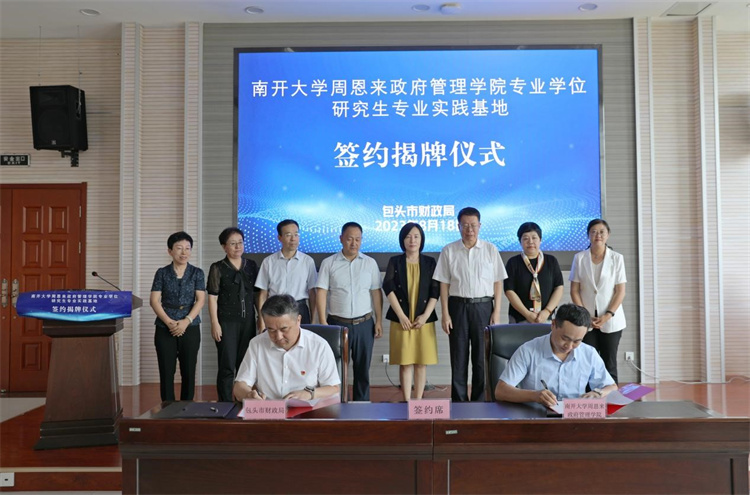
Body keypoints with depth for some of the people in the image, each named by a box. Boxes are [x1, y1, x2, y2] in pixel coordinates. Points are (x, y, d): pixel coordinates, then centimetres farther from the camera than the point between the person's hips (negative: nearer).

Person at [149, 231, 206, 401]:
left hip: (190, 328, 0)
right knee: (166, 372, 2)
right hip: (165, 328, 0)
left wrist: (186, 321, -15)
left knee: (188, 371, 3)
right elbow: (154, 300, -1)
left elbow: (200, 300, -2)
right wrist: (169, 322, -14)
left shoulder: (197, 273, 5)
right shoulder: (162, 273, 5)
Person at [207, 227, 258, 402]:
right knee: (227, 366, -3)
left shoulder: (252, 266, 9)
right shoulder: (218, 268, -1)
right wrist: (215, 323, -11)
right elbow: (212, 297, -4)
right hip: (227, 321, -4)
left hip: (248, 321, 4)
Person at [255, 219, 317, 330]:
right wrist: (261, 321, 0)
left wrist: (312, 321, 1)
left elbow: (312, 293, 4)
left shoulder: (308, 261, 1)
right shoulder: (269, 262, 2)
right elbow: (263, 294, 5)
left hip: (300, 311, 0)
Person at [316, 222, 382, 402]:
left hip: (364, 324, 2)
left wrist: (378, 321, 2)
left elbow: (376, 293, 6)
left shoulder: (370, 263, 6)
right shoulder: (329, 263, 1)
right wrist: (323, 322, -9)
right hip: (337, 323, -1)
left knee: (362, 367, 9)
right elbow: (321, 292, -2)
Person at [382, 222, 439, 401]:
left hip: (424, 320, 1)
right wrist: (401, 316, -13)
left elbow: (435, 291, 2)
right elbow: (388, 288, -4)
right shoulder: (395, 261, 6)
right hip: (401, 319, -1)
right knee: (405, 363, -1)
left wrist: (425, 315, -10)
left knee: (421, 363, 3)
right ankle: (407, 403, 5)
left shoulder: (430, 262, 8)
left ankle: (418, 402, 11)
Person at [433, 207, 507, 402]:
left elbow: (498, 282, 4)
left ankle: (479, 402, 17)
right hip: (458, 306, 0)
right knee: (458, 357, 5)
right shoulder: (449, 251, 1)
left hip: (483, 306, 0)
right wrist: (445, 313, -3)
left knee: (482, 357, 5)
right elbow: (444, 284, 2)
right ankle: (459, 401, 16)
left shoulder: (490, 250, 3)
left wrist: (496, 311, -2)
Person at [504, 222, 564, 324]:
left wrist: (547, 311, -9)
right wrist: (527, 314, -11)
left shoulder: (551, 261, 8)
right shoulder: (513, 263, 3)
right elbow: (509, 291, -4)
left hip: (546, 318, 1)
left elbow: (559, 287, 4)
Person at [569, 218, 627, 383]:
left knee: (609, 363, 6)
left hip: (610, 320, 0)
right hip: (586, 321, 0)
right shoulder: (579, 258, 2)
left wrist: (608, 315, -12)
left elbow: (621, 291, -1)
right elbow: (574, 290, 2)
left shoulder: (617, 258, 1)